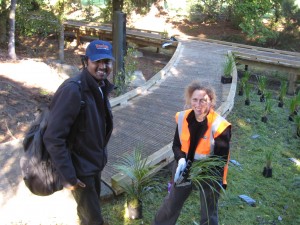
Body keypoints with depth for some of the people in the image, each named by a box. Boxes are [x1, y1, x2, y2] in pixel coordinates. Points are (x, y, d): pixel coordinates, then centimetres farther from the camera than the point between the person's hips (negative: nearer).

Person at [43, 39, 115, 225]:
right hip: (79, 168, -8)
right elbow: (53, 138, -29)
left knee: (92, 203, 28)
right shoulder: (73, 91, -27)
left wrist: (101, 154, 14)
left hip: (95, 163, 8)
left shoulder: (101, 87, -2)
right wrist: (68, 176, -25)